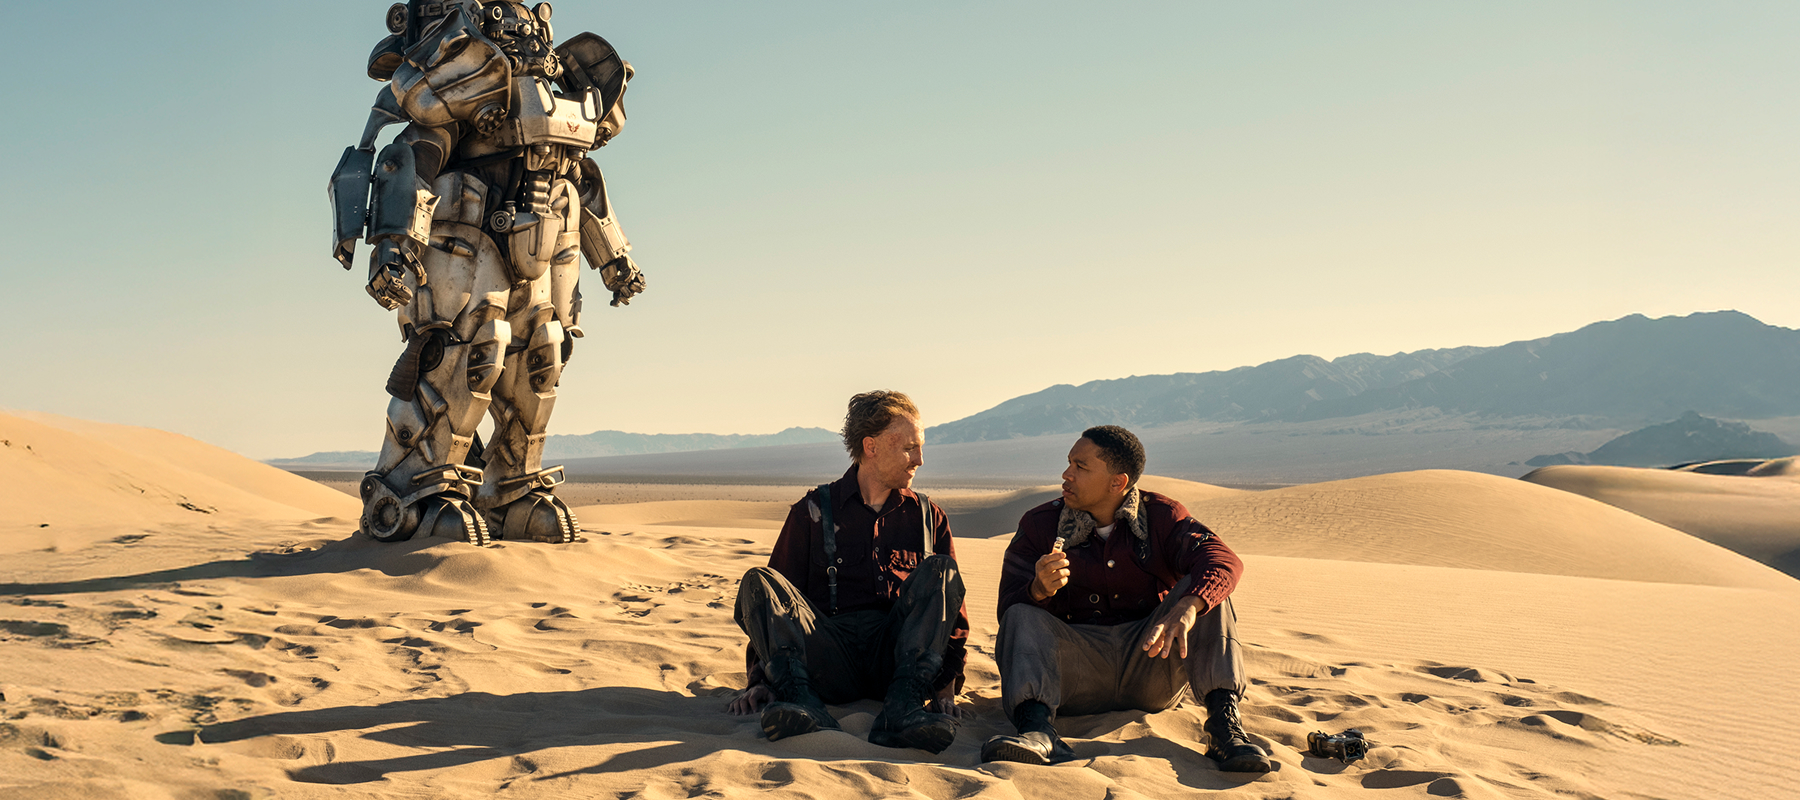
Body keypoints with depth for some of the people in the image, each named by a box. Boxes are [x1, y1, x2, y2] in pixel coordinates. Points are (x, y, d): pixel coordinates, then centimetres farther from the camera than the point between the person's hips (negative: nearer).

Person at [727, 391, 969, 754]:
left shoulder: (928, 516, 18)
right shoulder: (812, 511, 13)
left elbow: (953, 608, 14)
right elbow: (779, 596, 10)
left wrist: (946, 687, 0)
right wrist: (761, 679, -3)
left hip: (896, 652, 1)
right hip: (831, 662, -1)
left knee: (938, 569, -22)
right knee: (757, 582, -21)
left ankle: (903, 708, -39)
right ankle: (805, 707, -42)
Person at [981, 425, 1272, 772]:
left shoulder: (1160, 515, 1)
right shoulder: (1039, 525, 2)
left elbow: (1225, 561, -18)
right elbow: (1009, 609, -5)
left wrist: (1187, 607, -40)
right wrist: (1040, 589, -29)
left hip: (1151, 662, 0)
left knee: (1202, 590, -18)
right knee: (1023, 616, -23)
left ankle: (1224, 718, -33)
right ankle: (1037, 728, -48)